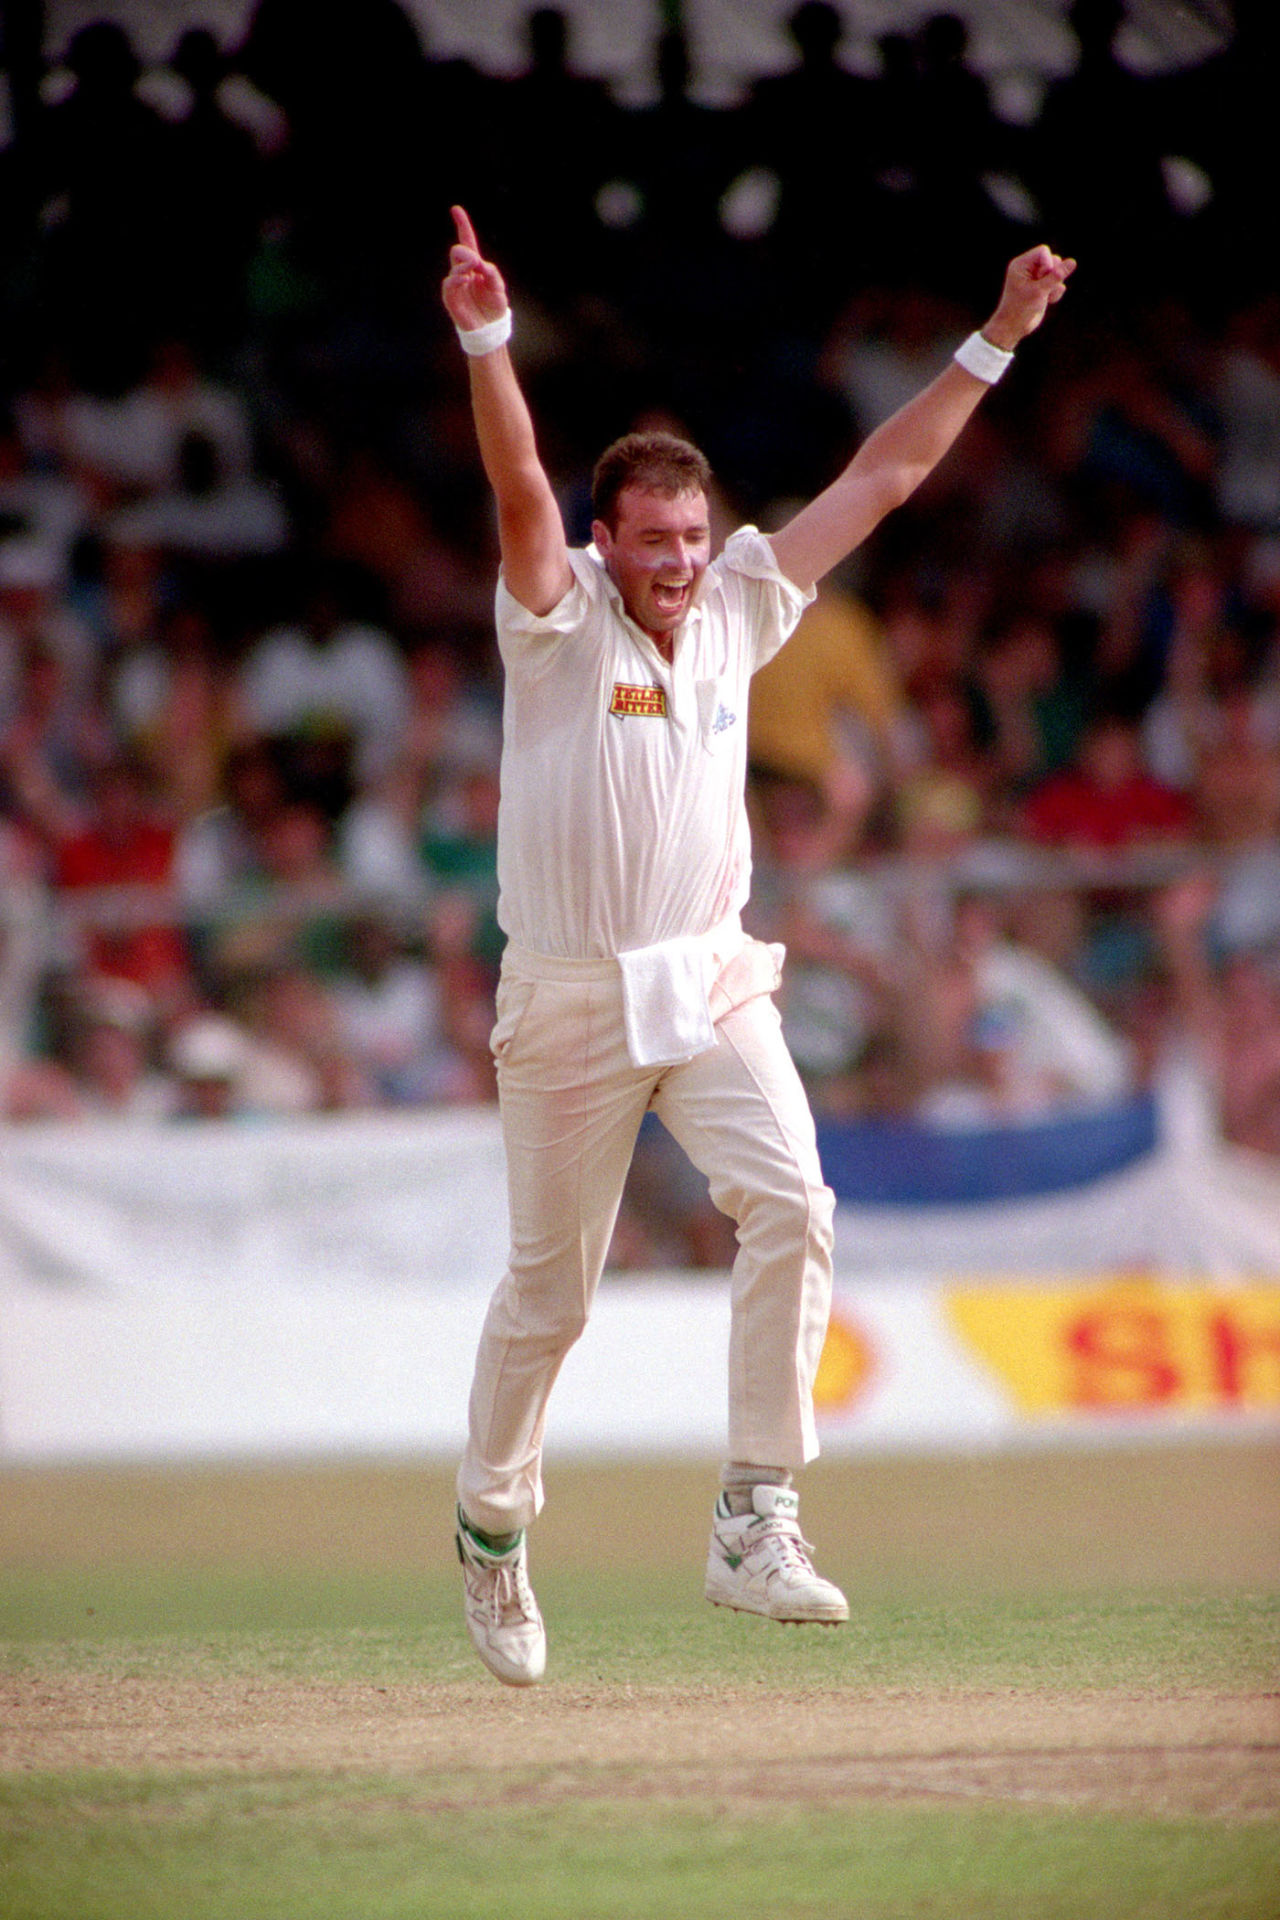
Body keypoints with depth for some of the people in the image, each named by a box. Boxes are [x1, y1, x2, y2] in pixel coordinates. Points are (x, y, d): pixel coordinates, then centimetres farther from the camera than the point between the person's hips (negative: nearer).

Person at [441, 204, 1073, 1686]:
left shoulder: (736, 613, 5)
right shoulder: (559, 623, -7)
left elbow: (879, 477, 7)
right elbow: (518, 487, -25)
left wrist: (997, 338, 4)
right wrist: (485, 340, -43)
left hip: (713, 983, 3)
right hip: (570, 1000, -3)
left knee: (788, 1204, -21)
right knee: (547, 1287, 6)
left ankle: (754, 1522, -20)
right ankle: (491, 1528, 30)